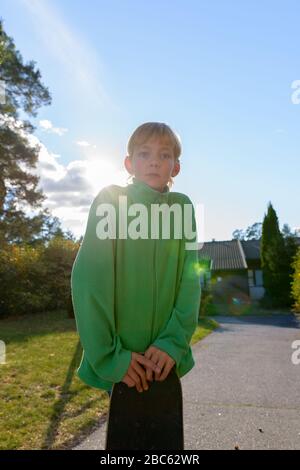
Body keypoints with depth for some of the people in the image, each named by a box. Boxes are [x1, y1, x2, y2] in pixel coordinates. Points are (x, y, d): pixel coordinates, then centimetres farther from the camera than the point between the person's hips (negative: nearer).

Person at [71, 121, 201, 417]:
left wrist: (174, 341, -14)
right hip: (121, 358, -2)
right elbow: (89, 280, -14)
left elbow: (190, 280, -3)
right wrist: (108, 355, -19)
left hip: (164, 356, 3)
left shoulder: (181, 206, 0)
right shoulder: (111, 200, -8)